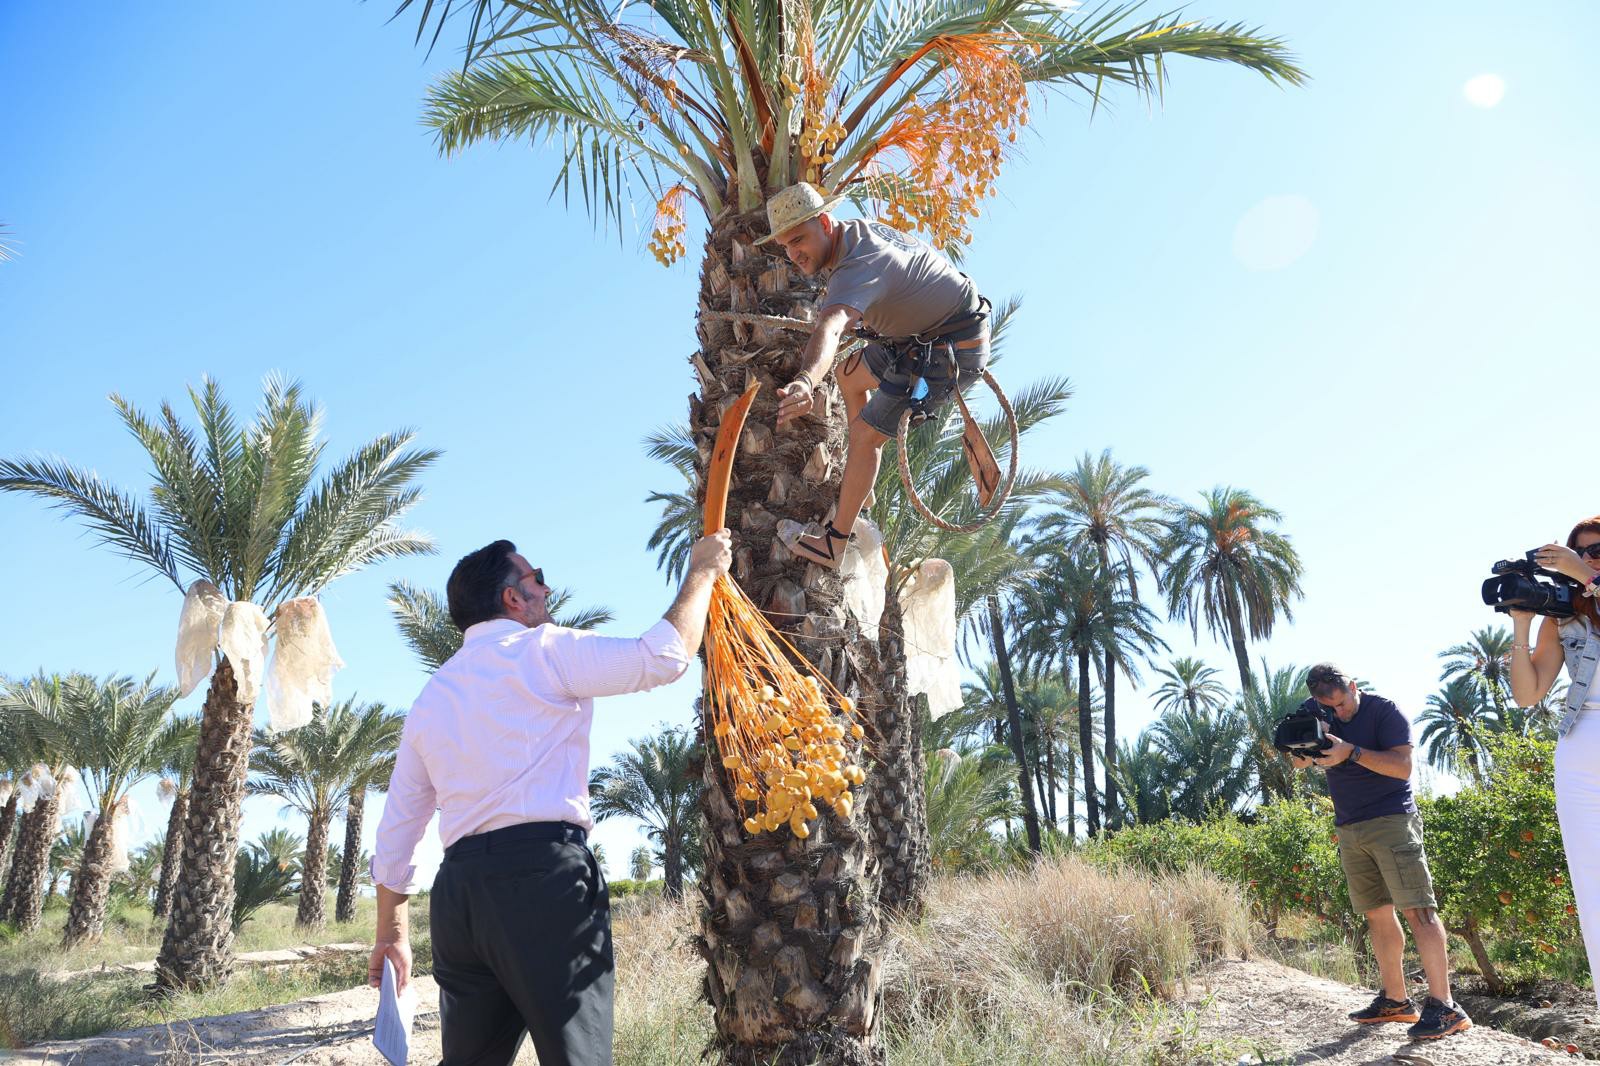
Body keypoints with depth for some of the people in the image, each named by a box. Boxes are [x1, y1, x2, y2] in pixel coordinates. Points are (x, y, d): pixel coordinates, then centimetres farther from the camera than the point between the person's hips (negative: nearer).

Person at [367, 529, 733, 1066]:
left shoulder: (430, 697, 19)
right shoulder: (544, 650, -1)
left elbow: (397, 826, 20)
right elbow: (665, 656, -7)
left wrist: (392, 932, 28)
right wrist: (702, 572, 8)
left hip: (458, 888, 7)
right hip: (543, 878, -7)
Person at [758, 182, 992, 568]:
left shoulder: (857, 269, -33)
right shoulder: (856, 228, -2)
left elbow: (830, 329, -54)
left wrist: (805, 381, -70)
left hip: (955, 351, -10)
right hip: (924, 330, 10)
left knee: (865, 434, -11)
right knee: (851, 373, 21)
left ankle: (834, 545, -2)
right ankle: (861, 482, 31)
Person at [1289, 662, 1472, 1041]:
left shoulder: (1384, 711, -8)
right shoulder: (1321, 716, 9)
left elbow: (1403, 766, -16)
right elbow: (1299, 762, 5)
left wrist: (1352, 752, -28)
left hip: (1391, 821, -6)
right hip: (1350, 830, 6)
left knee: (1417, 909, -11)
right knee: (1377, 914, 7)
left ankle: (1443, 1006, -11)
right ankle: (1396, 1000, 13)